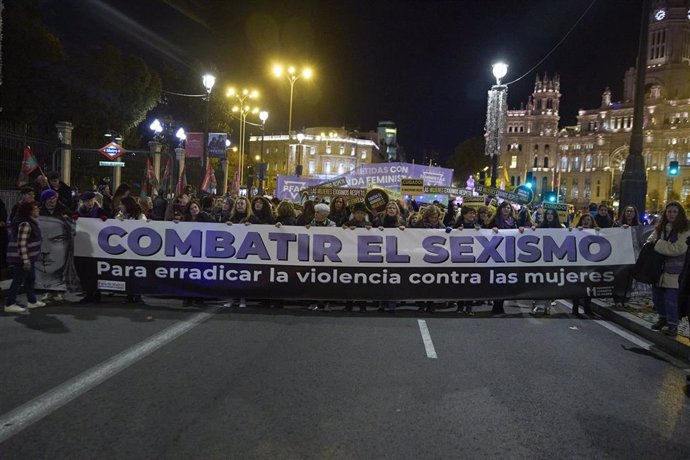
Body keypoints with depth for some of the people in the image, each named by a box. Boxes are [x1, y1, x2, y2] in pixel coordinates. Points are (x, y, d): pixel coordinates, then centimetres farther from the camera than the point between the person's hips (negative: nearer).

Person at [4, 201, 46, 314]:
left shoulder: (30, 222, 10)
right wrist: (25, 260, -26)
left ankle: (32, 301, 29)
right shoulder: (25, 224, -21)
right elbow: (22, 243, -25)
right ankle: (9, 304, 7)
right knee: (18, 280, -2)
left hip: (28, 257, 10)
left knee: (30, 279, 18)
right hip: (21, 258, -10)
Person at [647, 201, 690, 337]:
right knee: (657, 295, 15)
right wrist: (650, 243, -2)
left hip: (673, 271, -6)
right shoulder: (660, 227, 9)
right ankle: (663, 318, 33)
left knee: (670, 299, -4)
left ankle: (672, 324, 9)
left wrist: (657, 243, -14)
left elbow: (677, 248, -18)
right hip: (659, 269, 6)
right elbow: (651, 239, 21)